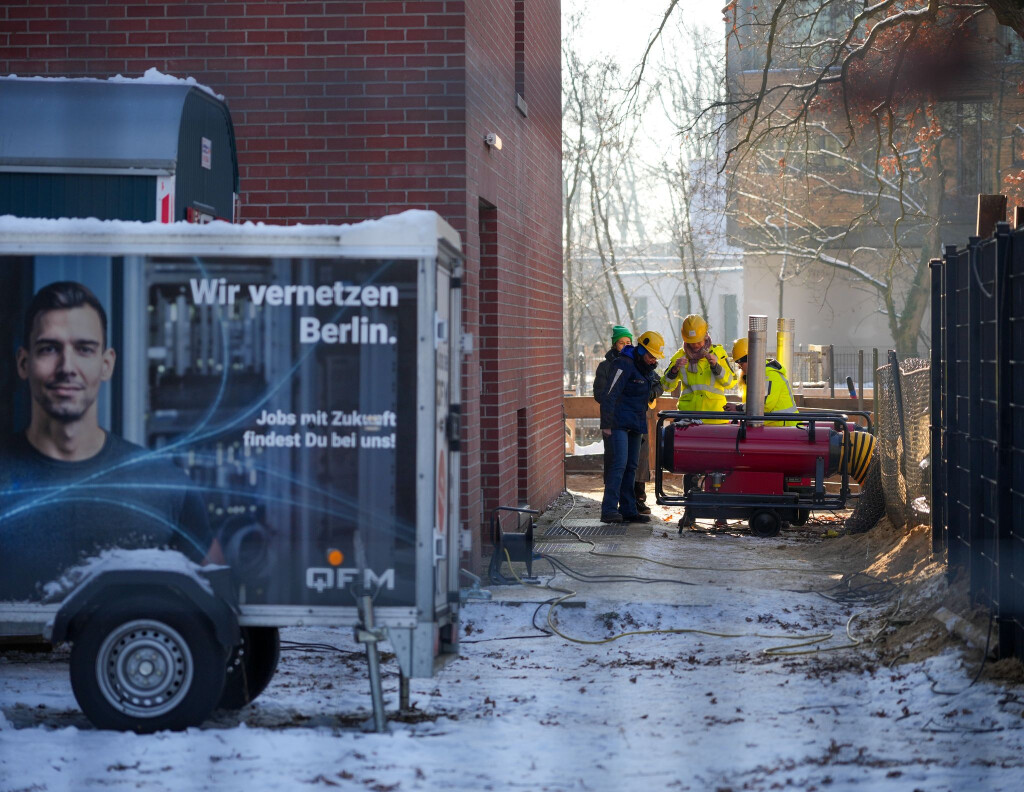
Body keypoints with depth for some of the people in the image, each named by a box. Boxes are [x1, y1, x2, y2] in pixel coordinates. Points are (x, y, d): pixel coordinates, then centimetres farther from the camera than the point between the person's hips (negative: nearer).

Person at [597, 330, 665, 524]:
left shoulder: (648, 370, 15)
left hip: (635, 426, 9)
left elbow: (656, 389, 37)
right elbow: (609, 395, -18)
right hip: (618, 424, -9)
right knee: (619, 463, -17)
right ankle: (609, 510, -21)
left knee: (631, 467, 9)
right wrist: (606, 425, -22)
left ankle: (628, 510, 12)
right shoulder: (624, 365, -14)